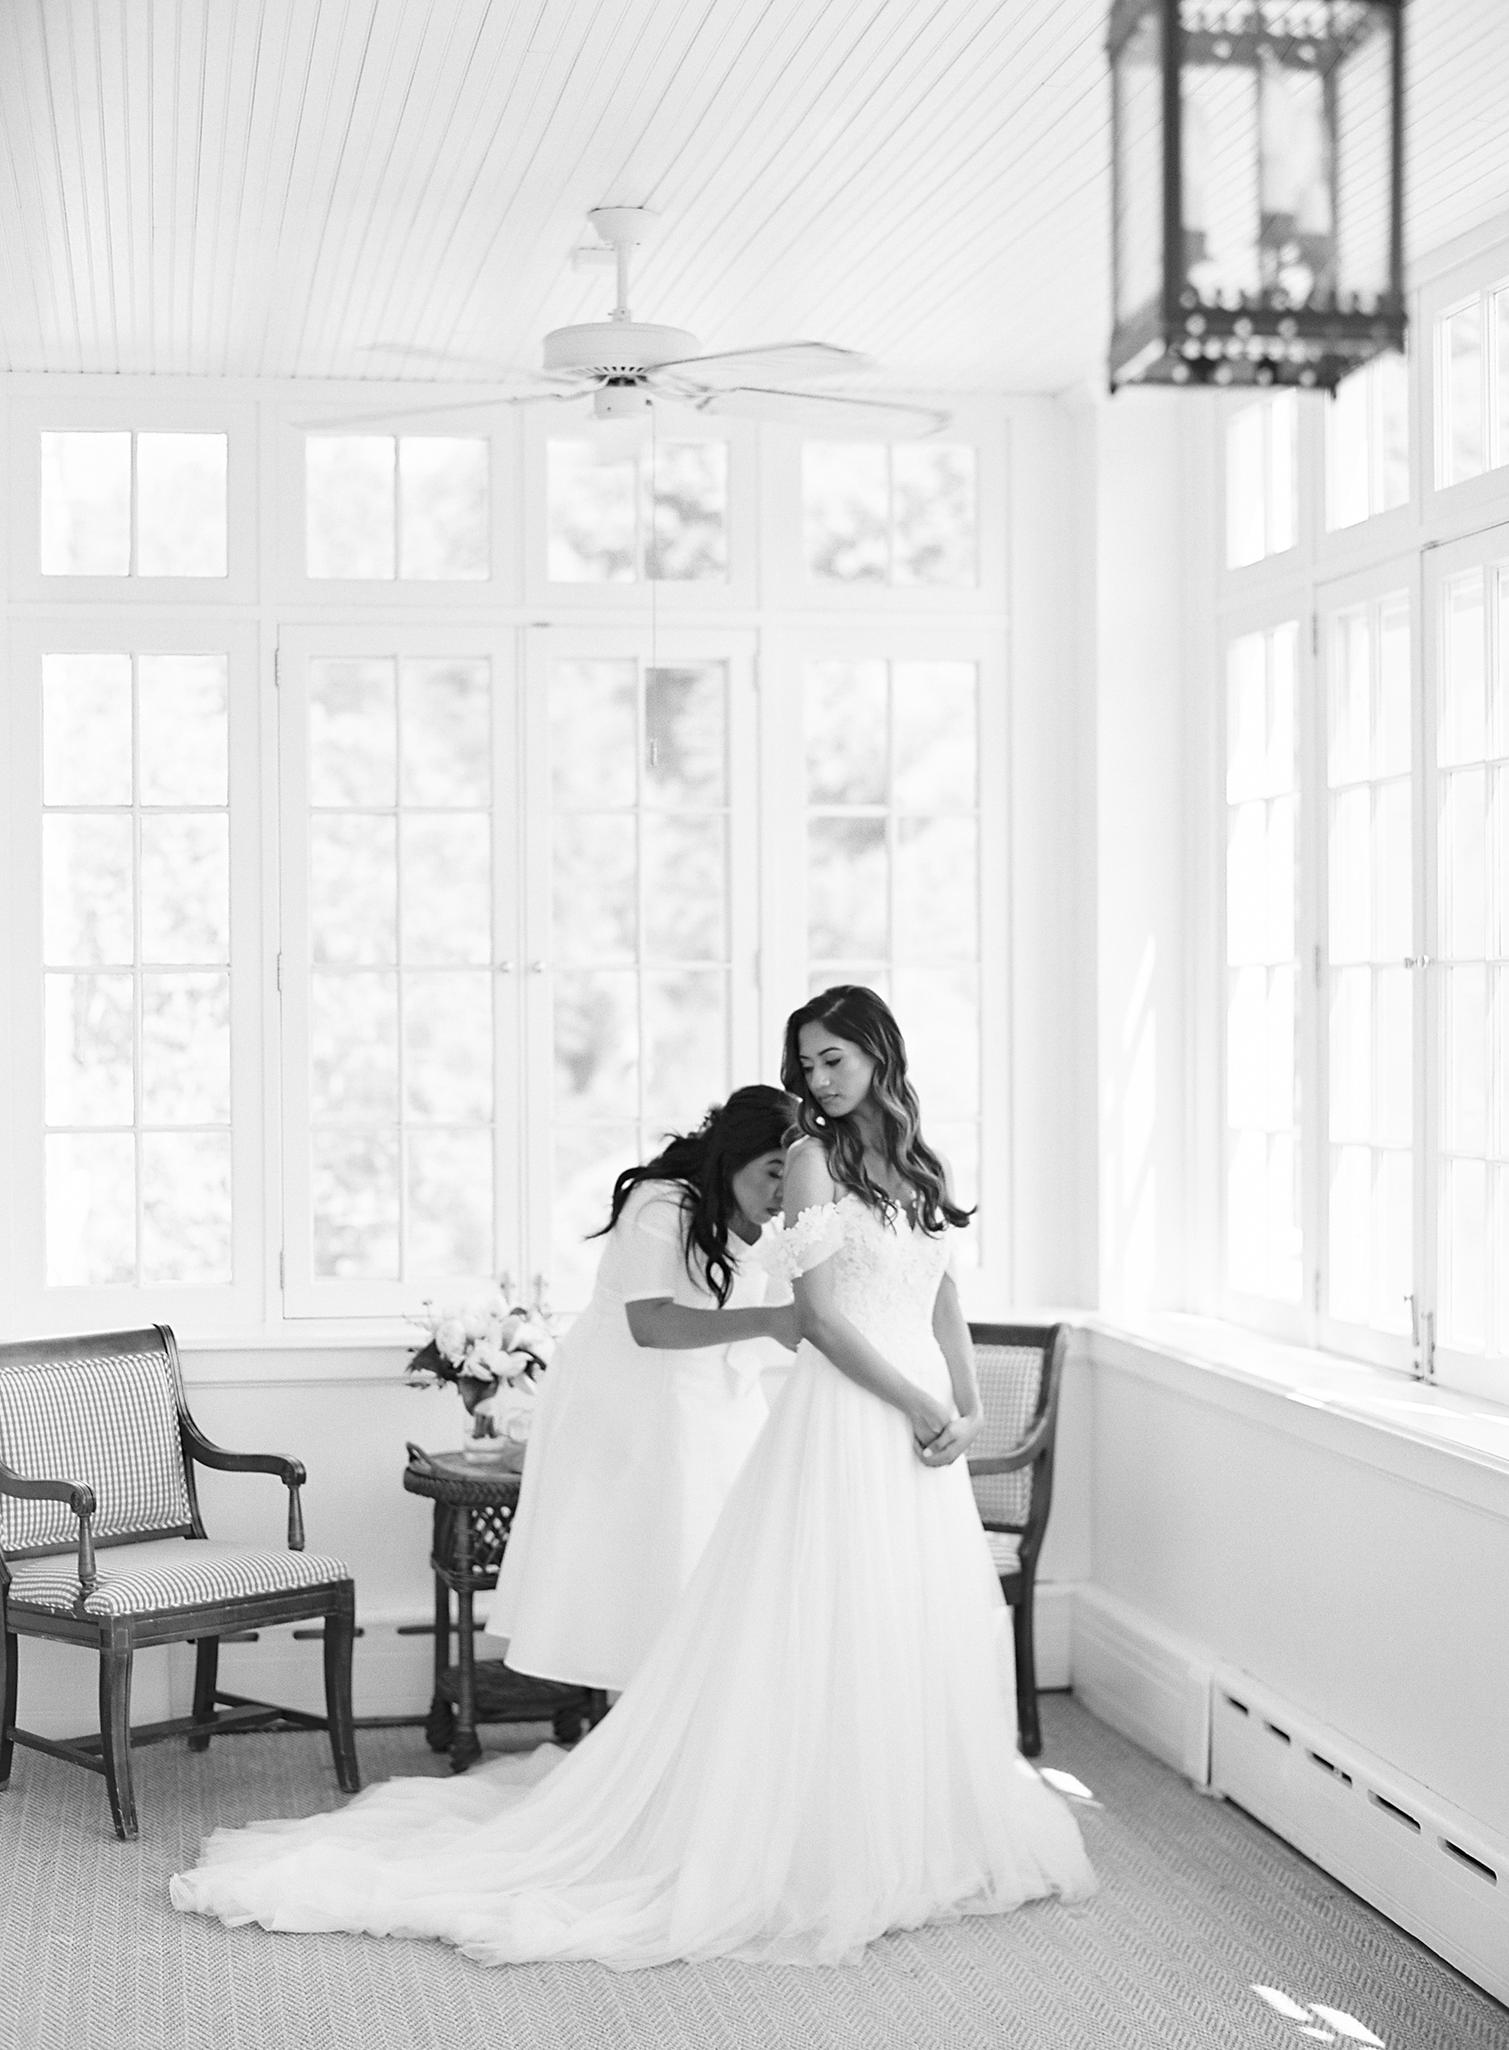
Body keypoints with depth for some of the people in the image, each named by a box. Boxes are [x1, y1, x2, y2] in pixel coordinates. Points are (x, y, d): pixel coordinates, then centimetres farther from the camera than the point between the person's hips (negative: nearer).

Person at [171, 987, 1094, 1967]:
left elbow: (943, 1298, 15)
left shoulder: (919, 1166, 15)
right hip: (846, 1423, -6)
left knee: (928, 1643, 9)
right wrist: (924, 1409, -14)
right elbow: (821, 1313, -11)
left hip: (922, 1429, 6)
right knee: (829, 1639, -5)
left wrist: (967, 1410, 0)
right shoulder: (816, 1159, -4)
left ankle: (925, 1849, 21)